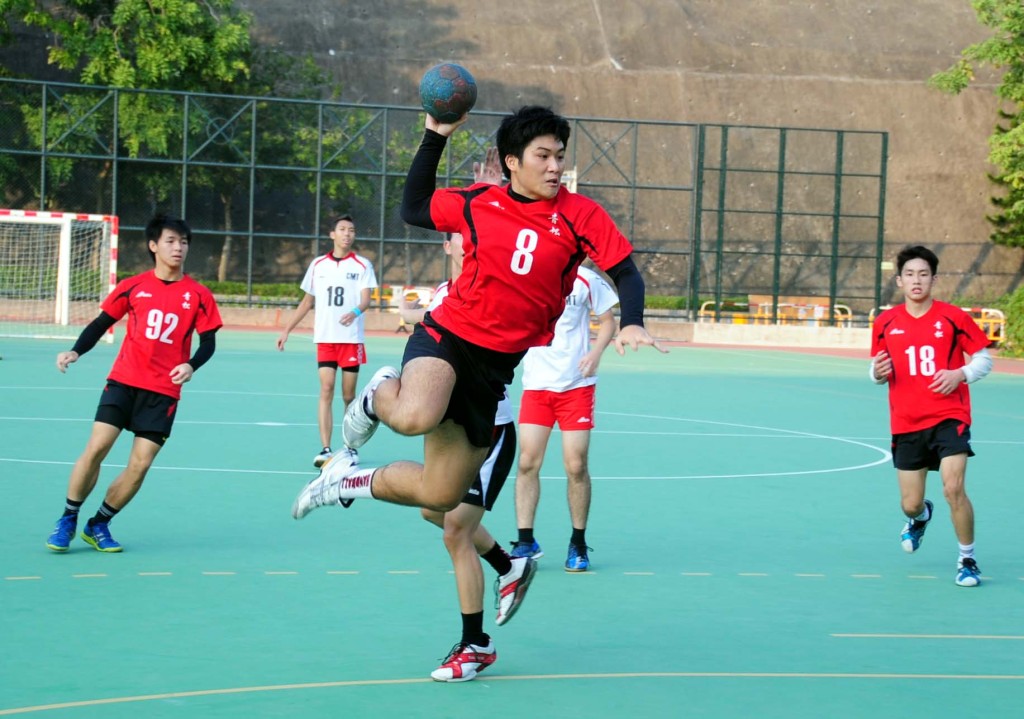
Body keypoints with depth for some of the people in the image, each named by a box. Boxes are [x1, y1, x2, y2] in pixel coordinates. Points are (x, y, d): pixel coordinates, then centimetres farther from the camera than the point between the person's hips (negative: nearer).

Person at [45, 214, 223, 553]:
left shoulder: (198, 295, 2)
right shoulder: (132, 287, 4)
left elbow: (208, 342, 3)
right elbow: (101, 323, 10)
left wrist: (190, 365, -18)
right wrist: (75, 351, -6)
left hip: (163, 391, 0)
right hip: (123, 381, 0)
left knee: (140, 463, -5)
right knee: (96, 447, -12)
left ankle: (98, 525, 14)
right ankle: (67, 520, 5)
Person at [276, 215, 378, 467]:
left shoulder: (362, 265, 3)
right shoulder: (317, 265, 10)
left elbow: (366, 298, -10)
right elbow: (307, 302, 18)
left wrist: (355, 312, -32)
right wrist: (286, 331, 15)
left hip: (352, 338, -1)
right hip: (325, 338, 1)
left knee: (349, 396, 3)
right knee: (326, 391, -9)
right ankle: (325, 449, -13)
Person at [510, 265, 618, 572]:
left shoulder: (586, 280, -4)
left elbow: (607, 321, 5)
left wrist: (595, 353, -12)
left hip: (577, 385, -1)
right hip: (536, 384, 1)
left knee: (576, 466, -3)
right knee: (527, 462, -6)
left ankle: (578, 545, 10)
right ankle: (525, 541, 4)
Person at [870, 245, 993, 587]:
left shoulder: (953, 317, -3)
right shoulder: (885, 323, 4)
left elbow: (984, 359, 4)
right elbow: (877, 369, 15)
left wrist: (960, 374, -15)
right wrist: (878, 373, -9)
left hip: (949, 418, -3)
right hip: (906, 425, 3)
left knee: (953, 488, -19)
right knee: (910, 504, 5)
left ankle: (967, 559, 2)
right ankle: (921, 517, 46)